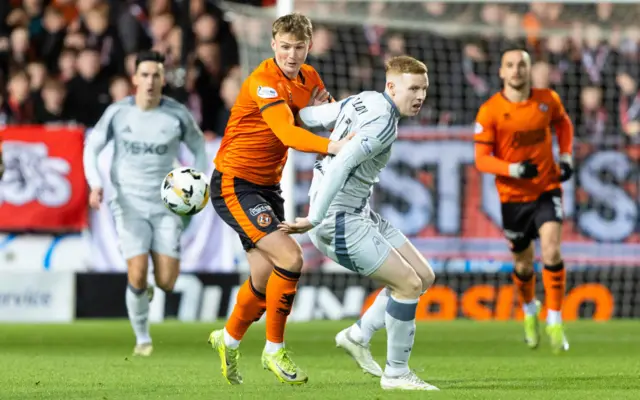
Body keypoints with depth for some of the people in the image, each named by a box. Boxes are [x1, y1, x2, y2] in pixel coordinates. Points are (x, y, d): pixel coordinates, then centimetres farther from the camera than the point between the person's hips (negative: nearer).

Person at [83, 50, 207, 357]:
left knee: (167, 282, -8)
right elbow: (92, 147, 6)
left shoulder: (177, 115, -4)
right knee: (137, 276, -14)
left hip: (165, 204, 1)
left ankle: (145, 289, 31)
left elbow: (198, 146, 12)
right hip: (129, 203, -1)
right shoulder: (117, 112, -4)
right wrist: (95, 184, -10)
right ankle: (142, 338, 9)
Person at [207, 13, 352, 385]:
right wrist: (332, 145, -51)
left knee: (266, 280, 11)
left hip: (267, 187, 8)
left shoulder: (309, 78, 5)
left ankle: (228, 340, 37)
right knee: (290, 257, -21)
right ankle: (275, 350, -6)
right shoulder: (264, 82, -22)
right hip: (235, 184, -8)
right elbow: (288, 134, -36)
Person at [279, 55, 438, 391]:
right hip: (341, 221, -10)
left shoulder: (361, 102, 8)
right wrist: (314, 220, -27)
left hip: (359, 213, 10)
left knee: (424, 277, 10)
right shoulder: (383, 124, -21)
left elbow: (303, 117, 12)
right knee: (409, 284, -10)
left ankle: (357, 337, 19)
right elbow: (340, 166, -28)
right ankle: (396, 373, 1)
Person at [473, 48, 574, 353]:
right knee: (523, 264, 11)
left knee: (551, 250, -20)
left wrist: (565, 157, 5)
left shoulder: (548, 100, -5)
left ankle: (554, 322, -11)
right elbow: (482, 159, -12)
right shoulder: (490, 111, -12)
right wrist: (514, 169, -27)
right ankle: (529, 310, 43)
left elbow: (563, 123, 18)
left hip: (548, 188, 0)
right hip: (513, 195, 0)